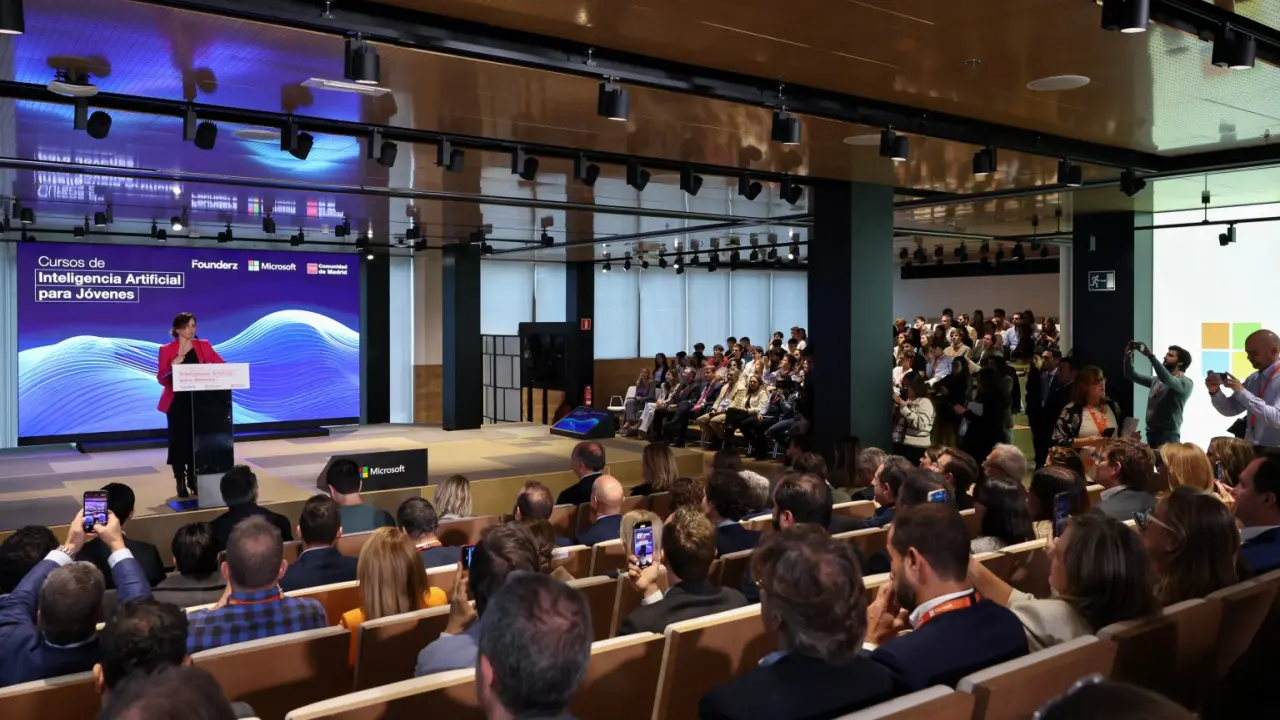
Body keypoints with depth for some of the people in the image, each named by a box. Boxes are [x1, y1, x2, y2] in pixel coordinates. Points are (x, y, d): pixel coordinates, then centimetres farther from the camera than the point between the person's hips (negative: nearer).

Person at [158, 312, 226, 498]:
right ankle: (181, 484, 4)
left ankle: (195, 482, 11)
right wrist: (172, 366, -20)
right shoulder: (166, 350, 0)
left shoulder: (204, 346, 6)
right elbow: (161, 379, -4)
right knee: (179, 441, -3)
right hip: (177, 403, -1)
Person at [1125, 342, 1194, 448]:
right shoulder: (1157, 380, 18)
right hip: (1151, 432, 7)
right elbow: (1132, 375, 17)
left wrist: (1151, 356, -29)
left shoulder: (1186, 383, -4)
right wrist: (1128, 357, -1)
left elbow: (1168, 379, -25)